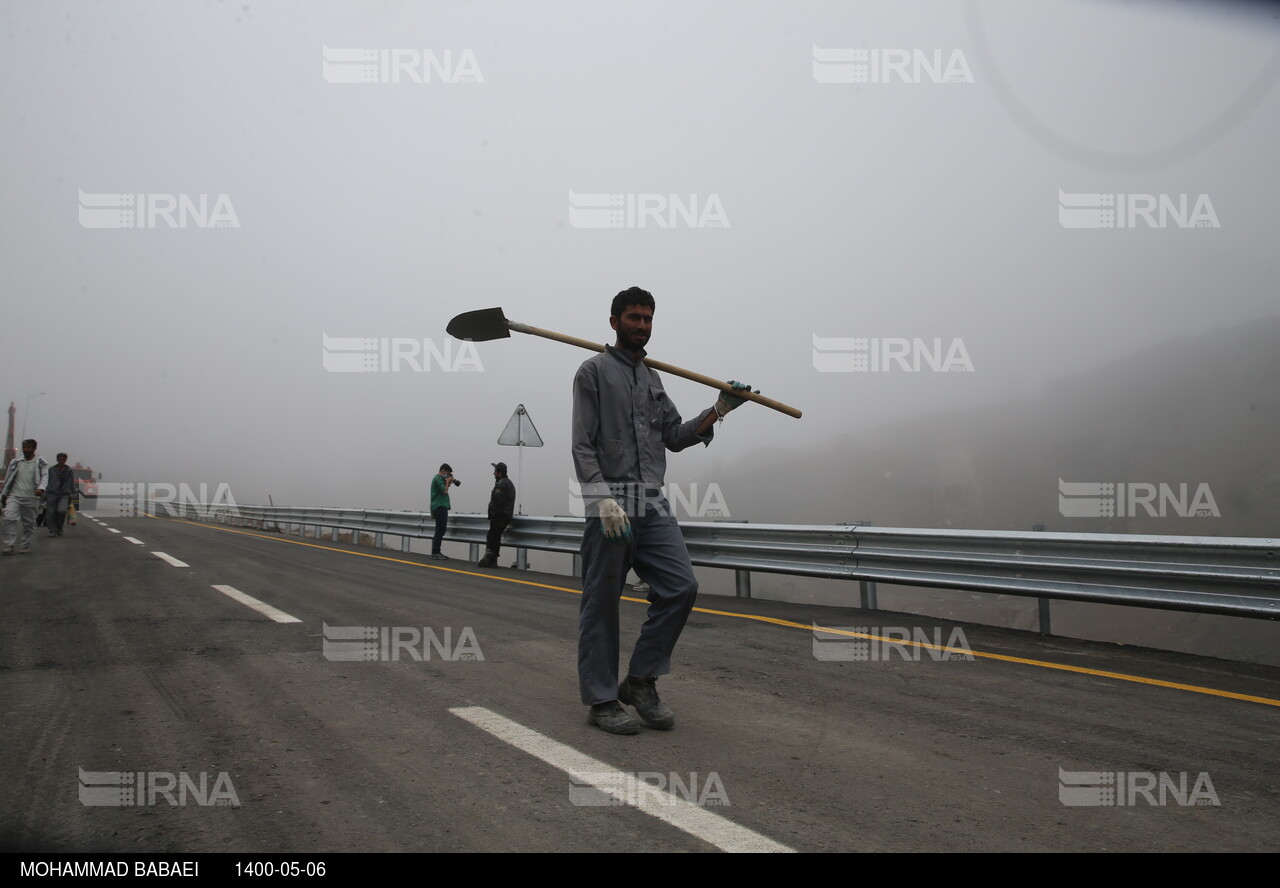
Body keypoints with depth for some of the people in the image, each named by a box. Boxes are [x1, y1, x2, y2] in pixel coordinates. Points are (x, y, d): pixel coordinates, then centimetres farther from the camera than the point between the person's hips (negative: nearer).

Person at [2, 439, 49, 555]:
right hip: (14, 496, 2)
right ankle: (9, 545, -12)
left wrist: (41, 488, -27)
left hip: (31, 498, -2)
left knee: (29, 523, 4)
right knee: (10, 518, -14)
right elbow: (8, 479, 18)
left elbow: (45, 476, -9)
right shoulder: (16, 462, 12)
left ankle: (26, 545, 17)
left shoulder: (40, 462, 3)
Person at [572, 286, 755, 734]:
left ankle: (640, 681, 9)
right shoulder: (594, 370, 0)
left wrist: (718, 410, 7)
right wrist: (604, 499, -19)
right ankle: (602, 700, 11)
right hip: (609, 505, -6)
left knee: (681, 587, -4)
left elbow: (675, 436, 18)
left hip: (653, 505, 7)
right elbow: (583, 445, -8)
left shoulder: (652, 378, 21)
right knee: (601, 605, 0)